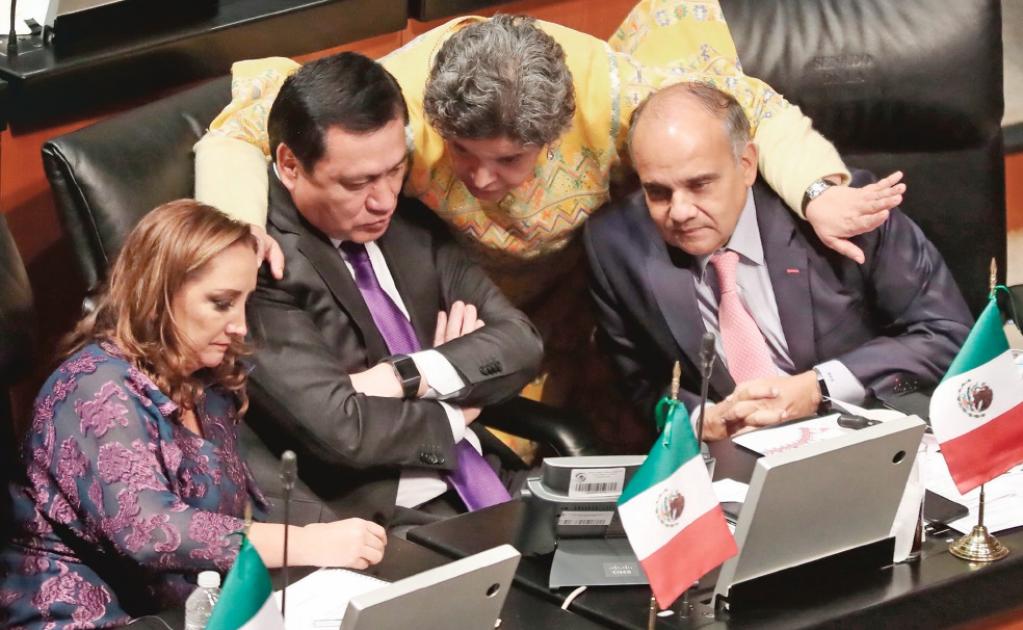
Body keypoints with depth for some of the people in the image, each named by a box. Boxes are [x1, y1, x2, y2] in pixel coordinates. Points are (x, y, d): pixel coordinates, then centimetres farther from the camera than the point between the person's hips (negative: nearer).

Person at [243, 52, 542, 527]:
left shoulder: (408, 219, 9)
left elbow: (520, 342, 6)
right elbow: (341, 429, -21)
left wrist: (409, 377, -11)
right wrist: (454, 409, -3)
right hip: (380, 522, -8)